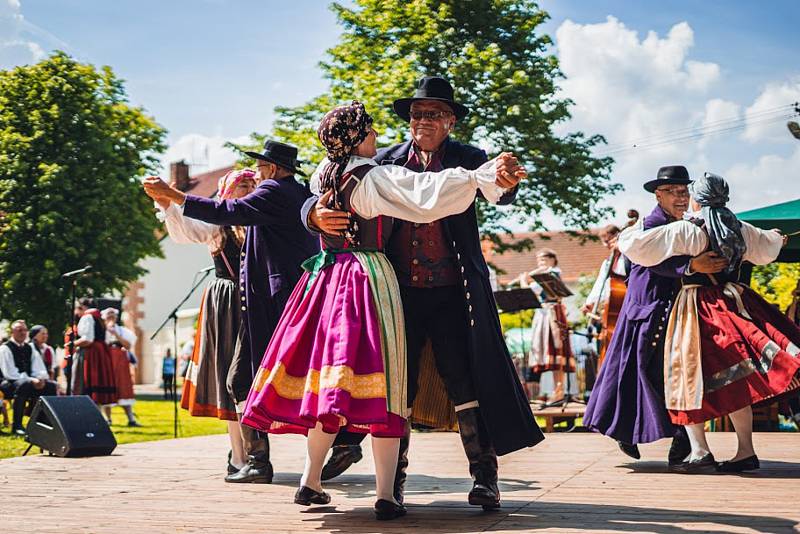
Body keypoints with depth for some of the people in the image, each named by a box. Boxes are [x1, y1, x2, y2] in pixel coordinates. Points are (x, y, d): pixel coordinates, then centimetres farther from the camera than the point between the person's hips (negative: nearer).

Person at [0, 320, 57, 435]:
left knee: (51, 385, -13)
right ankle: (17, 426, -32)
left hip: (28, 381, 7)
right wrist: (31, 380, -26)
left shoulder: (29, 348, 13)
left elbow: (39, 368, 10)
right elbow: (10, 373, -18)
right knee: (24, 385, -39)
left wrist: (41, 378, -15)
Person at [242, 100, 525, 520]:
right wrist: (483, 176, -24)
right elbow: (428, 194, -24)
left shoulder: (326, 174, 9)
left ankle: (310, 483, 17)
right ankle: (386, 497, -7)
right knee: (379, 383, -6)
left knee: (328, 385, 13)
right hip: (368, 278, -7)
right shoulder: (375, 179, -13)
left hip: (328, 277, 7)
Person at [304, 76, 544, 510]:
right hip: (399, 291, 2)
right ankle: (394, 476, 14)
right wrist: (316, 214, -20)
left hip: (453, 293, -2)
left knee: (463, 377, -7)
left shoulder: (467, 159, 3)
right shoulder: (385, 162, 6)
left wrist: (506, 184, -42)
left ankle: (484, 473, 0)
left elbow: (498, 192, -16)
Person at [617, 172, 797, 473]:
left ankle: (700, 451, -3)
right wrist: (776, 238, 53)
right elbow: (767, 249, 29)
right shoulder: (741, 229, 8)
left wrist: (628, 234, 11)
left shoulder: (686, 230, -10)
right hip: (734, 300, 6)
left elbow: (636, 245, -13)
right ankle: (746, 450, 11)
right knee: (734, 378, 10)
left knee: (691, 376, 1)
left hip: (697, 307, -5)